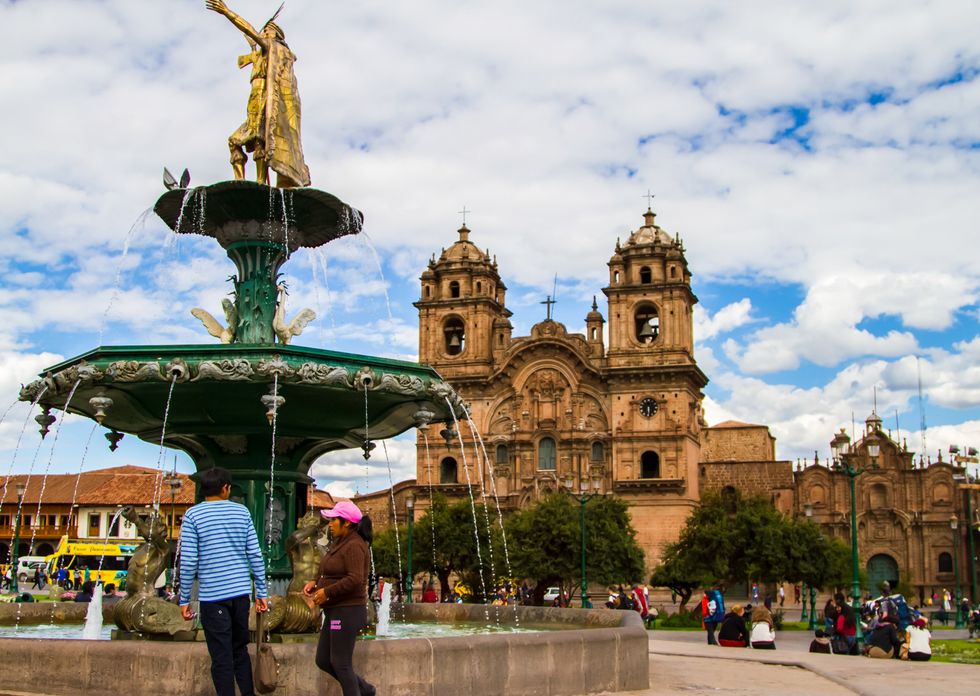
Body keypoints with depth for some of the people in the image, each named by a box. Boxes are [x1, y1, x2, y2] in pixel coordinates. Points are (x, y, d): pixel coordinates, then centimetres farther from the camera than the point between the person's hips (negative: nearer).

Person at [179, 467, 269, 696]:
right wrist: (261, 593, 9)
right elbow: (255, 555, 3)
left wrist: (184, 599, -1)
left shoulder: (193, 515, -4)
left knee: (222, 658, 3)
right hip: (240, 592, 3)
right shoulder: (242, 511, 4)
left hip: (212, 595, -3)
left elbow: (188, 561, -9)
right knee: (240, 650, 18)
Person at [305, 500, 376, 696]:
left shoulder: (354, 546, -17)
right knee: (323, 660, 14)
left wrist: (327, 592, -18)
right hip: (336, 611, 11)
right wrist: (316, 582, 5)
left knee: (340, 663, -4)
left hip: (347, 612, -11)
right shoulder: (339, 543, 14)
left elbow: (354, 580, -25)